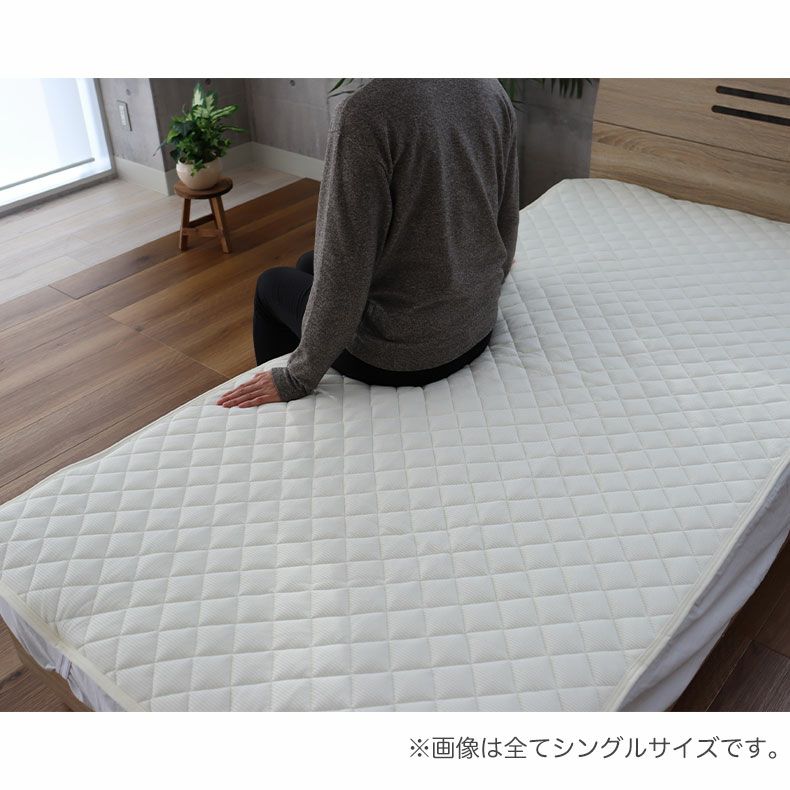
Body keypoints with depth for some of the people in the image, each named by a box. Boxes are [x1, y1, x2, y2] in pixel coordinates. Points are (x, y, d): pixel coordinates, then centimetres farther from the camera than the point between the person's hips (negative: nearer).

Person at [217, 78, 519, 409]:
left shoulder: (366, 112, -26)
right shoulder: (493, 91, -4)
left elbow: (342, 272, -24)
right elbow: (506, 224, 6)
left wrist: (298, 378, -11)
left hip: (400, 353, -7)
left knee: (272, 284, 23)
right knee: (310, 265, 29)